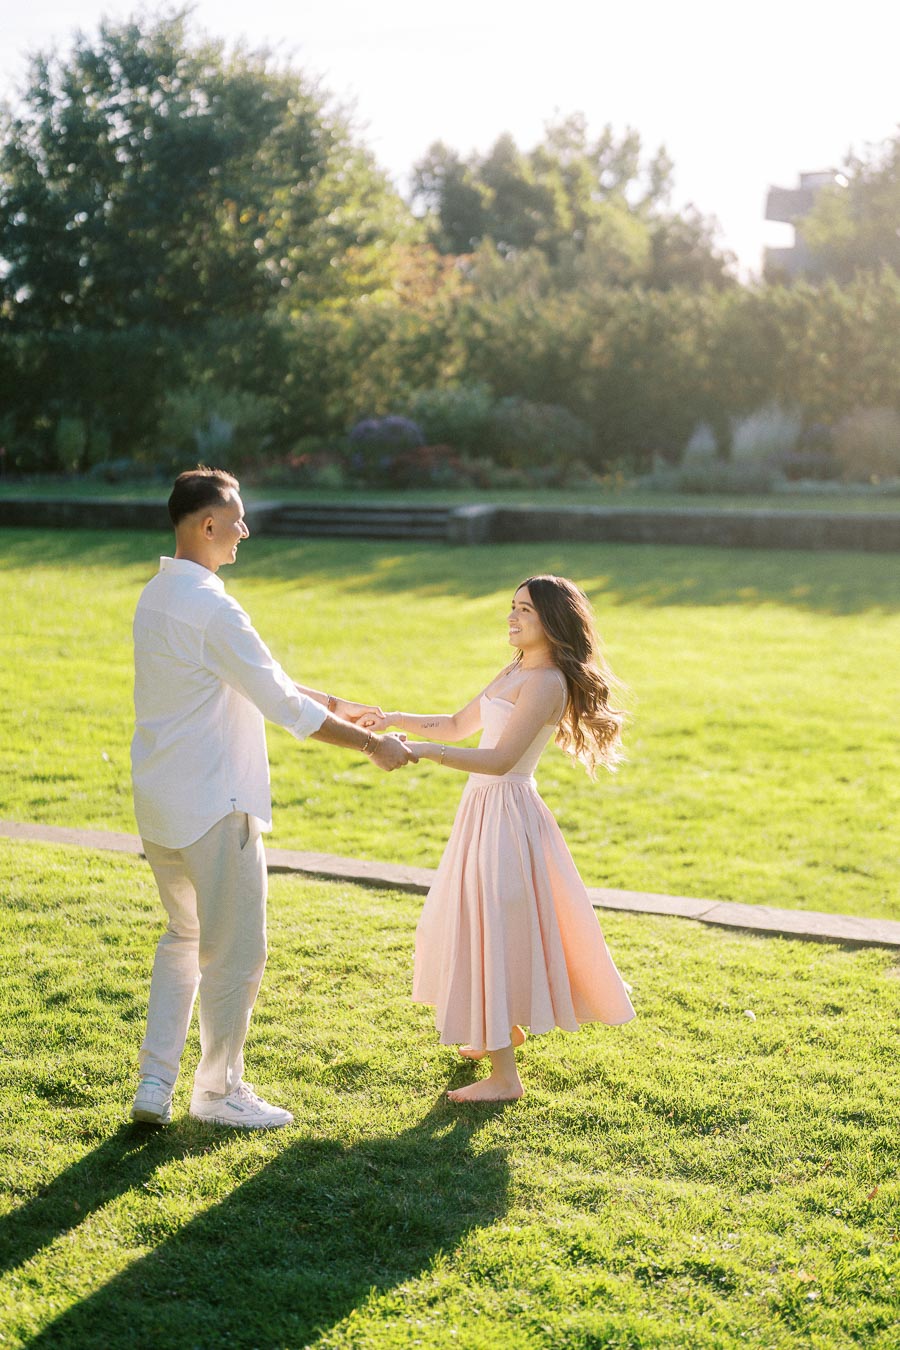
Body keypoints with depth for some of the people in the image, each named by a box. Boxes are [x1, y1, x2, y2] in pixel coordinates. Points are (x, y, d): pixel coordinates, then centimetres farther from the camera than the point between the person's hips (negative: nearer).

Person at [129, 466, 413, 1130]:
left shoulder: (156, 596, 10)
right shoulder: (213, 609, -21)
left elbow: (259, 675, 17)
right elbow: (284, 706, -19)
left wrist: (331, 703, 19)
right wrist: (372, 744, -9)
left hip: (159, 802, 10)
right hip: (213, 807, -9)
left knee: (185, 937, 22)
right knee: (236, 950, 6)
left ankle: (155, 1083, 21)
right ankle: (219, 1088, 20)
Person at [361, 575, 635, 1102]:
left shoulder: (547, 682, -17)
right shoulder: (514, 673, 12)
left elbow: (501, 758, -28)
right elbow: (458, 726, 20)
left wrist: (426, 751, -36)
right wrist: (395, 719, 8)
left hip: (507, 812, -10)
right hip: (482, 805, 10)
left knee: (493, 934, -6)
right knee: (478, 928, 22)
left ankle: (505, 1077, 2)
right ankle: (506, 1029, 43)